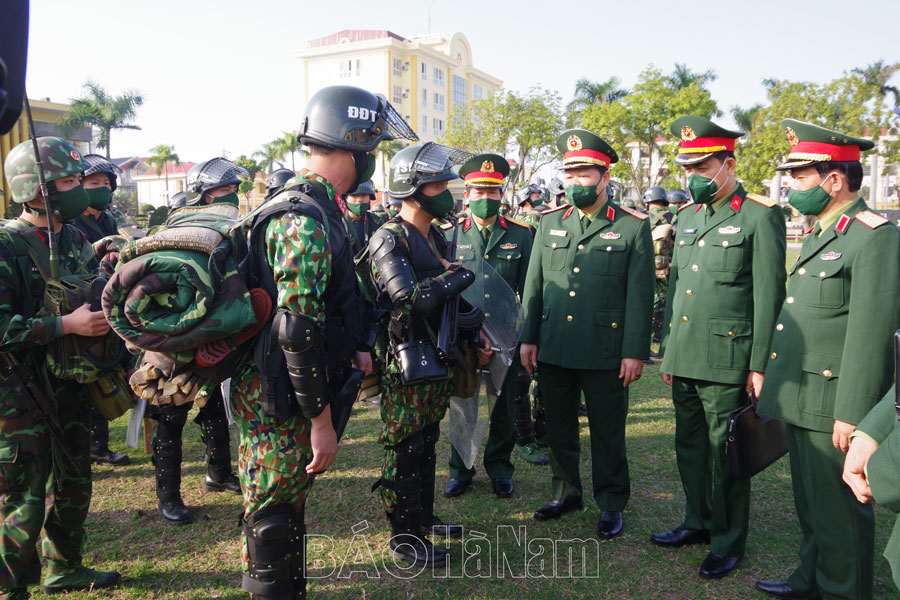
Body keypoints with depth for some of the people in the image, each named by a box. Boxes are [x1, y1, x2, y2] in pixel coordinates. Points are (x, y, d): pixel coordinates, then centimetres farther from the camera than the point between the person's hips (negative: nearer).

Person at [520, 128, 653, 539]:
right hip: (553, 350, 4)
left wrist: (635, 352, -8)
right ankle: (566, 492, 34)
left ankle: (611, 504, 26)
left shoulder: (633, 226, -2)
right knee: (559, 427, 15)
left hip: (605, 353, -4)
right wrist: (528, 338, 5)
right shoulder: (549, 223, 9)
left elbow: (639, 294, -4)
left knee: (607, 431, 8)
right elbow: (534, 285, 10)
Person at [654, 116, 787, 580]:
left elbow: (768, 296, -10)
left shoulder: (760, 216, -7)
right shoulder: (687, 217, 13)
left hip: (726, 361, -6)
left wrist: (758, 365, -12)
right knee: (689, 446, 16)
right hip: (684, 359, 7)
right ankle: (698, 522, 33)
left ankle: (728, 541, 21)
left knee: (726, 453, 4)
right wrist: (667, 350, 15)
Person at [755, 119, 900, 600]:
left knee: (839, 510, 6)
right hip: (800, 399, 9)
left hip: (833, 409, -9)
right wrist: (775, 382, 19)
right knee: (810, 504, 22)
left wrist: (852, 414, -22)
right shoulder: (818, 234, 15)